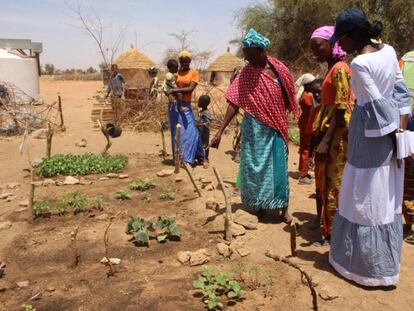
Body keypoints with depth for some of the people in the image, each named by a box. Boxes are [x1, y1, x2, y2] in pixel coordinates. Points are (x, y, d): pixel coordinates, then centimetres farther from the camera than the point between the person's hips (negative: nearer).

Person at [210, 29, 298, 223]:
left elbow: (288, 98, 7)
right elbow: (234, 103, -11)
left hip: (276, 128, 1)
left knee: (278, 167, 6)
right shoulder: (246, 73, -7)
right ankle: (256, 206, 22)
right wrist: (220, 131, -18)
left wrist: (281, 123, 8)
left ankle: (283, 206, 19)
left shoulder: (279, 69, -4)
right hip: (254, 129, 0)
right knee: (254, 166, 7)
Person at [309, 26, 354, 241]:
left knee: (334, 186, -1)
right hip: (329, 134, 10)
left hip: (337, 137, -9)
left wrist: (325, 141, -22)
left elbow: (341, 111, -20)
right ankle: (329, 230, 27)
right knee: (326, 184, 15)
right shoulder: (331, 69, 14)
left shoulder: (340, 69, -14)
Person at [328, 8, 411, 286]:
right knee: (388, 199, 17)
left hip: (371, 133, -8)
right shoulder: (389, 51, 6)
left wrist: (394, 136, -9)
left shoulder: (359, 63, -18)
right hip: (391, 132, 8)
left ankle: (369, 265, 19)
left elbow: (377, 103, -18)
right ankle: (386, 261, 33)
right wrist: (401, 130, 5)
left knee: (365, 200, 5)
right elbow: (401, 91, 5)